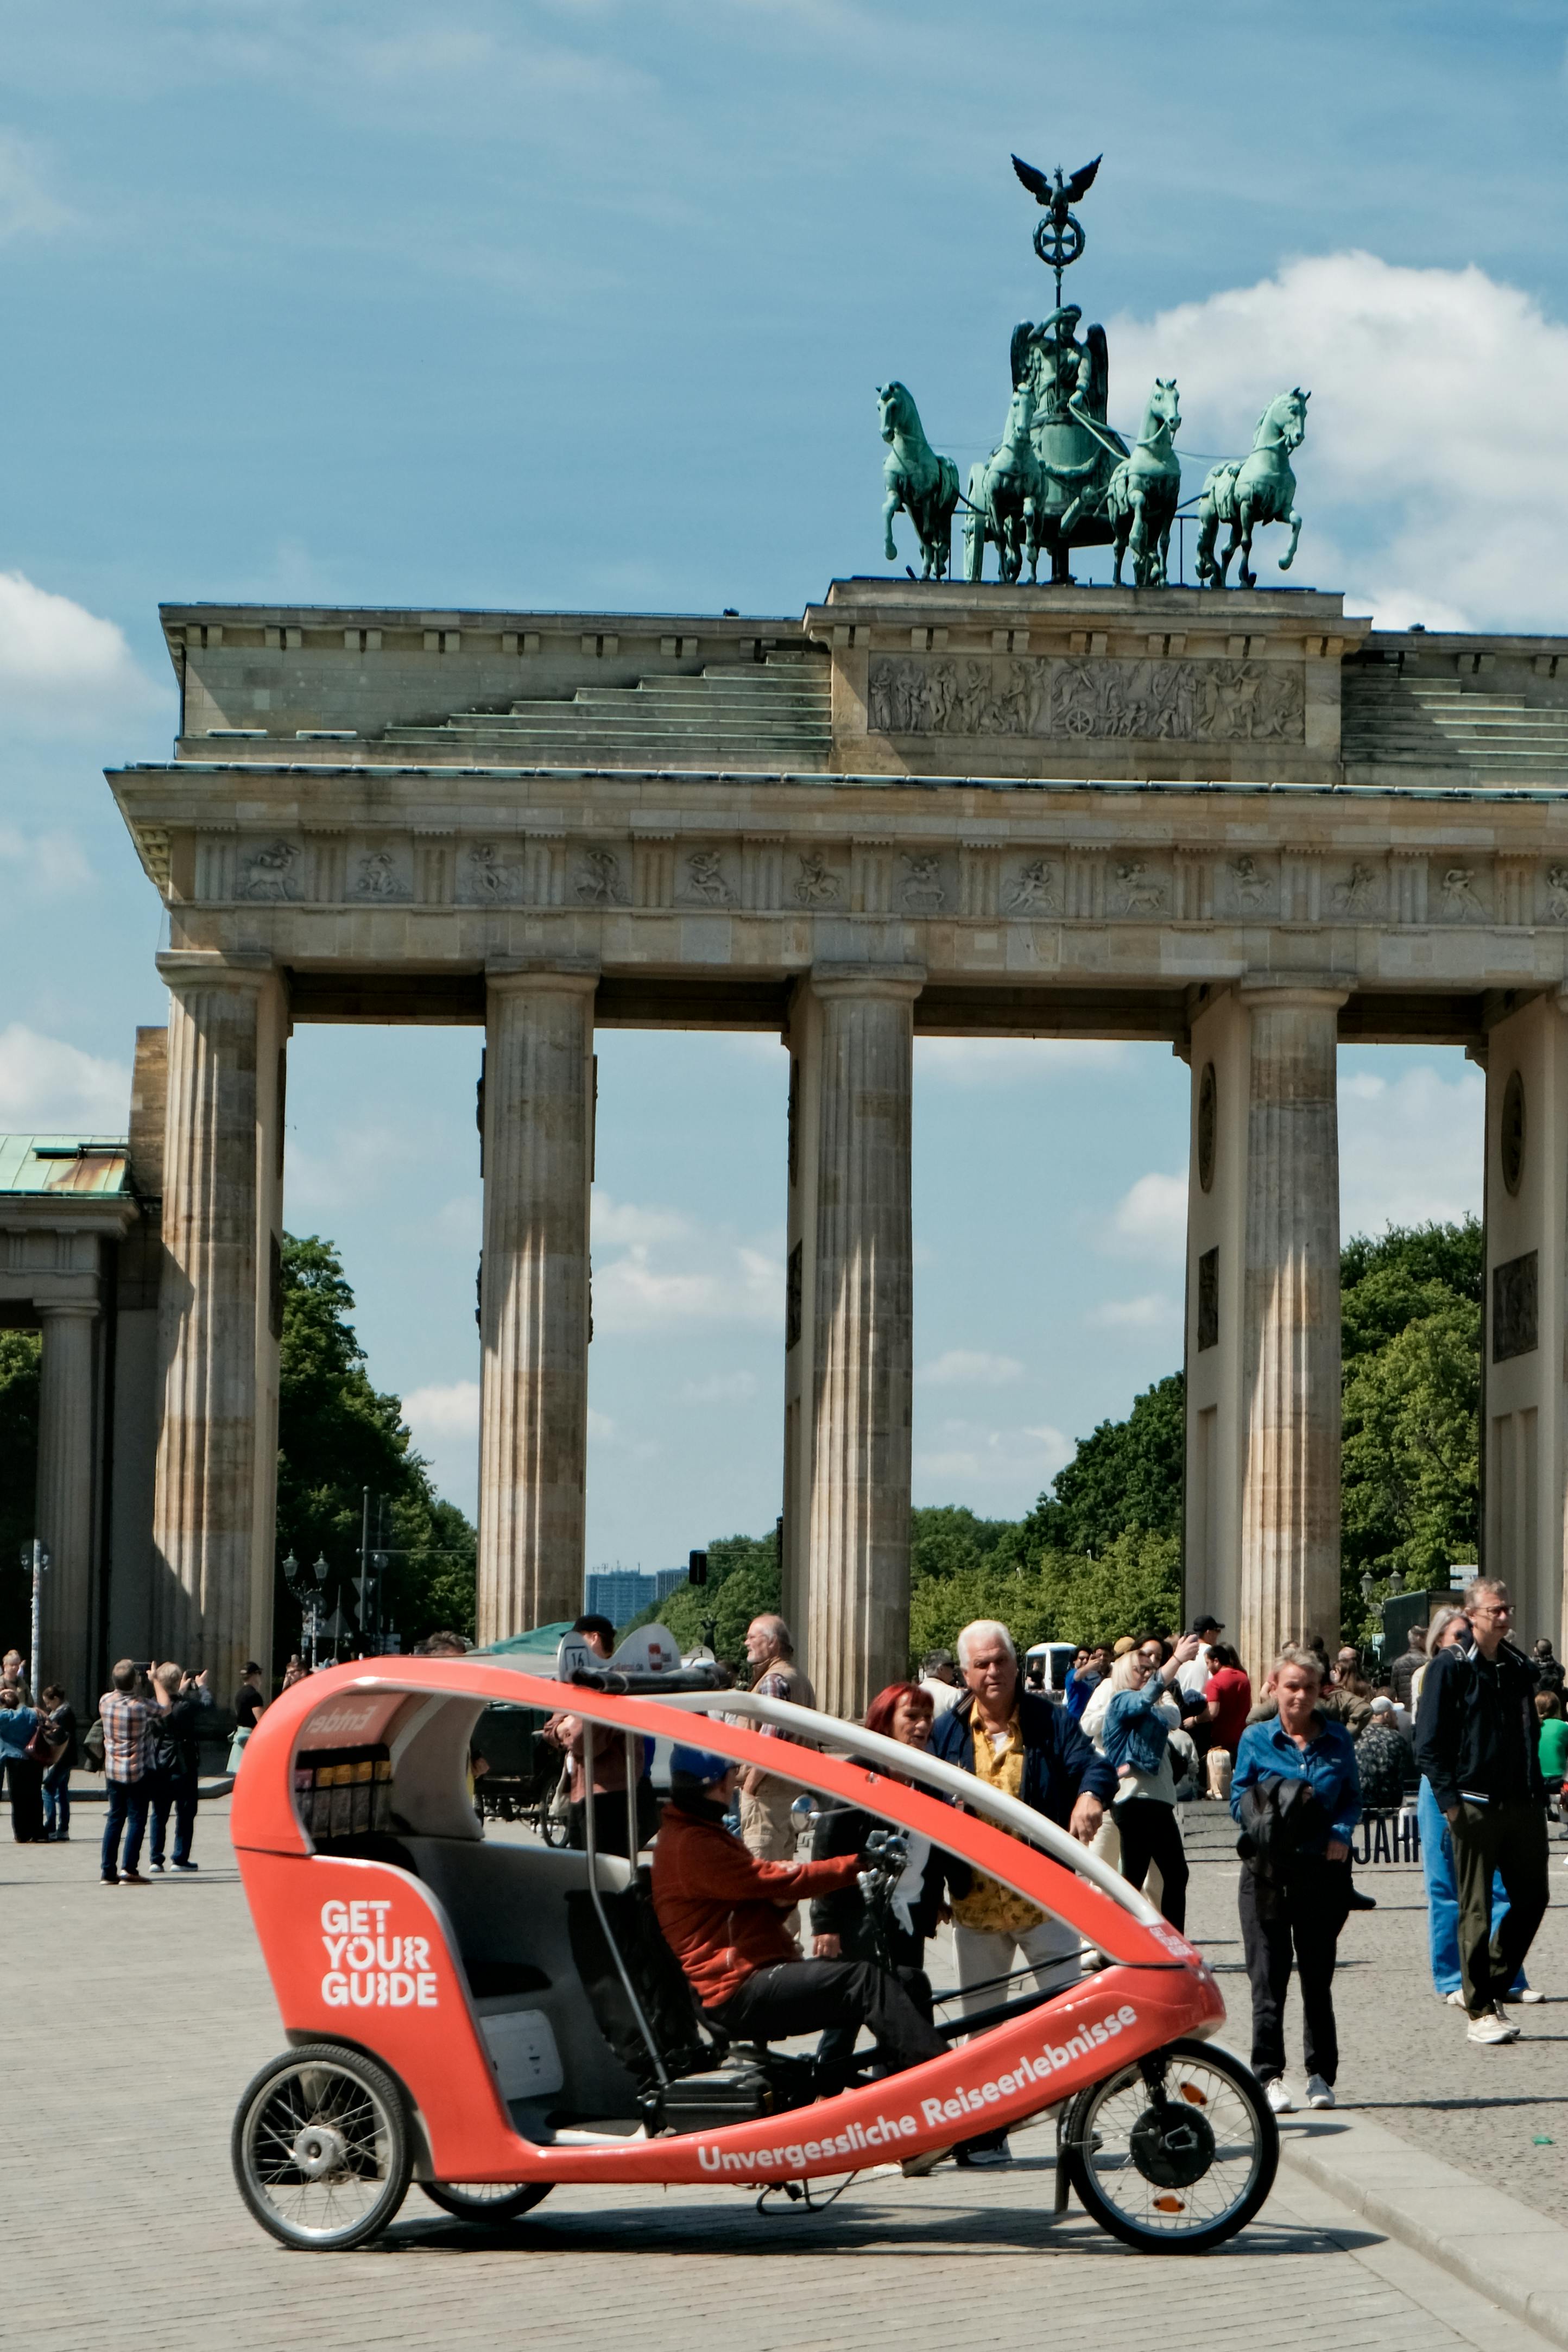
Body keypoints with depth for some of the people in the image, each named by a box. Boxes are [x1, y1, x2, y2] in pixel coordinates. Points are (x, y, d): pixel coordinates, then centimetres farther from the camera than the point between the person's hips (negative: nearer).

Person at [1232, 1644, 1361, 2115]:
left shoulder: (1337, 1739, 6)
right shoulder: (1256, 1738, 3)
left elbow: (1352, 1797, 10)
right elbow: (1238, 1798, 5)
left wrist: (1342, 1833, -8)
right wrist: (1263, 1815, -15)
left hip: (1322, 1868, 1)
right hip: (1268, 1869, -1)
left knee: (1318, 1975, 8)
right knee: (1268, 1975, -2)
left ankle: (1320, 2074, 17)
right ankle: (1268, 2075, 2)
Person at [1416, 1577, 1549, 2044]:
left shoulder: (1519, 1667, 13)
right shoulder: (1450, 1667, -5)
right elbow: (1428, 1741, -8)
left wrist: (1537, 1793, 10)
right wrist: (1449, 1800, -14)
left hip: (1522, 1806, 6)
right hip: (1475, 1806, -6)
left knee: (1531, 1899, 6)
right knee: (1476, 1910, -1)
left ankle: (1494, 1989, 21)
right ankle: (1480, 2012, 5)